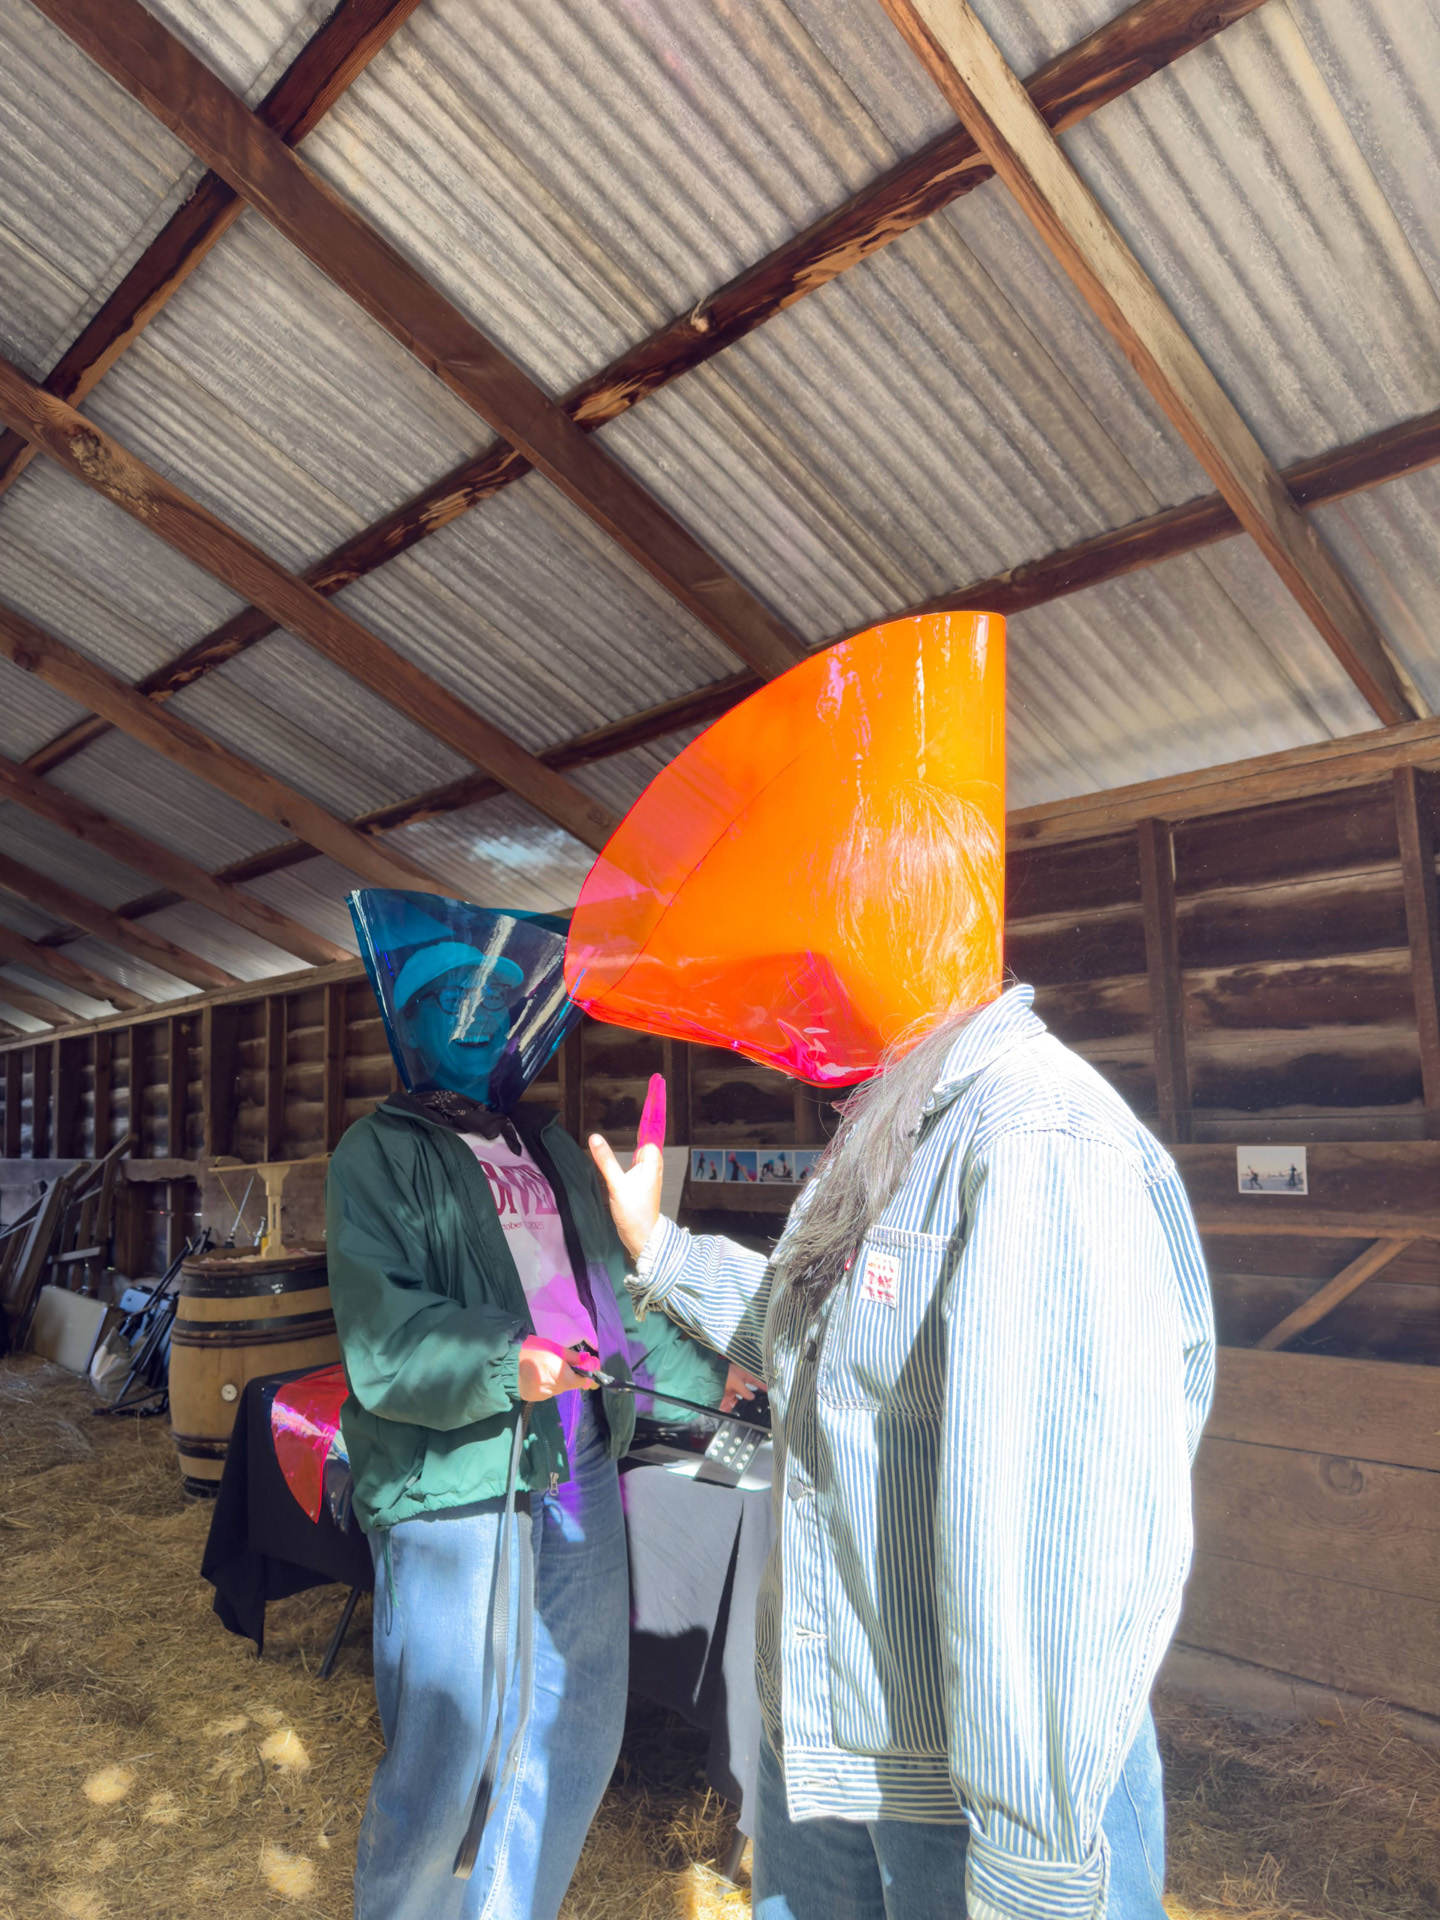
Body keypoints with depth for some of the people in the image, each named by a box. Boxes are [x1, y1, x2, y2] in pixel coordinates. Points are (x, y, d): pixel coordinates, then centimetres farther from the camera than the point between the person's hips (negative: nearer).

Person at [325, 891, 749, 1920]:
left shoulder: (556, 1152, 15)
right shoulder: (381, 1153, -5)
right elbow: (381, 1343, -17)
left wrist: (705, 1374, 24)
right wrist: (499, 1364, -32)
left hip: (577, 1476, 6)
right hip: (454, 1492, -6)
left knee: (579, 1731, 16)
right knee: (445, 1757, 4)